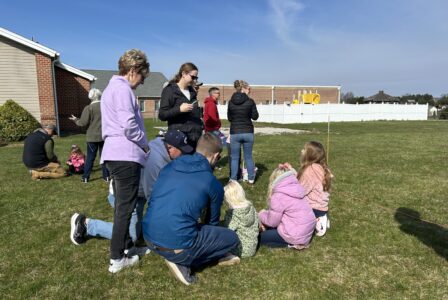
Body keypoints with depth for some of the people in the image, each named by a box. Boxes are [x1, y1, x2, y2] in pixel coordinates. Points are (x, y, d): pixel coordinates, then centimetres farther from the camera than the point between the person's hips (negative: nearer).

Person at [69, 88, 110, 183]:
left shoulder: (88, 108, -9)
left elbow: (83, 123, -11)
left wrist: (76, 120, 8)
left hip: (92, 137, -3)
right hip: (104, 136, 3)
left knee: (90, 157, 4)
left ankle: (85, 177, 8)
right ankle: (106, 176, 10)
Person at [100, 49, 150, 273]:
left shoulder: (110, 88, 21)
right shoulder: (123, 89, -11)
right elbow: (129, 125, -21)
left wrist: (140, 145, 15)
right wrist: (145, 145, -4)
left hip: (114, 153, 10)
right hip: (126, 155, -10)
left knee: (122, 205, 17)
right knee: (125, 207, -3)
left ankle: (127, 246, 29)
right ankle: (117, 259, 6)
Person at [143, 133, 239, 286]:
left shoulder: (169, 166, 9)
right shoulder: (214, 184, -3)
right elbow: (213, 221, 14)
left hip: (149, 239, 7)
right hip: (177, 245, -7)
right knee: (231, 238, 11)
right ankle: (182, 262, 5)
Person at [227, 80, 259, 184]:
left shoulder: (231, 102, -1)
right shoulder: (250, 101, -8)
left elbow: (229, 118, 7)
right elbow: (255, 116, 1)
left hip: (235, 133, 1)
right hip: (248, 132, 0)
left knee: (234, 158, 9)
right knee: (248, 157, 14)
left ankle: (233, 180, 12)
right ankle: (251, 178, 22)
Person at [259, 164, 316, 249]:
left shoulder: (279, 196, -20)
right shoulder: (295, 188, 3)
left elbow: (272, 222, -9)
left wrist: (261, 214, 9)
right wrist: (267, 213, 11)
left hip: (297, 236, -9)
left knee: (261, 237, 6)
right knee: (269, 229, 23)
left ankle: (292, 243, -1)